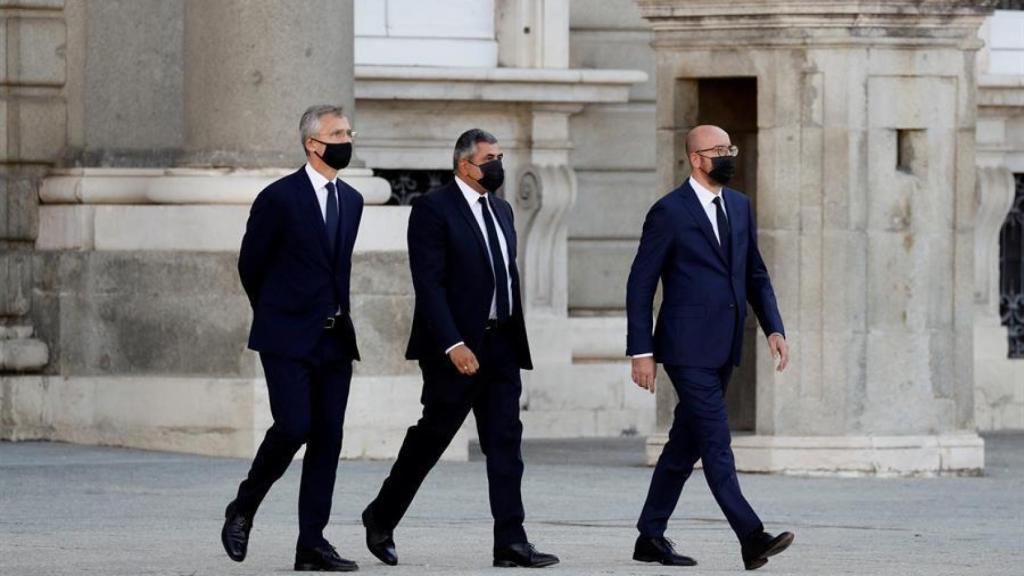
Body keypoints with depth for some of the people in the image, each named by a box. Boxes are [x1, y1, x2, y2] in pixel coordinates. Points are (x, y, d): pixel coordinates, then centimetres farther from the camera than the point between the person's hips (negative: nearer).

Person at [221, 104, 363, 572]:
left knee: (328, 438, 1)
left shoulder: (351, 200, 12)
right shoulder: (279, 198, -7)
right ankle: (242, 510, 6)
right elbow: (250, 264, 2)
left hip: (334, 340, 6)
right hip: (288, 340, -6)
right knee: (293, 428, -16)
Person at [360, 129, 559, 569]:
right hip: (456, 346, -7)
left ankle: (510, 542, -4)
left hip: (501, 346, 7)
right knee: (430, 437, 3)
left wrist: (515, 339, 13)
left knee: (505, 442, -1)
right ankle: (381, 520, 22)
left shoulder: (501, 211, 16)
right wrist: (453, 345, -23)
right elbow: (429, 285, -16)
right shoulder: (433, 210, -9)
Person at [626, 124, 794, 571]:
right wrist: (641, 351, -10)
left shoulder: (740, 207, 12)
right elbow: (640, 284, -6)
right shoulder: (670, 212, -8)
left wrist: (773, 328, 5)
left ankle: (651, 538, 20)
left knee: (685, 445, 12)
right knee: (716, 445, -12)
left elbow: (755, 275, 18)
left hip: (723, 350, 7)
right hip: (688, 349, -7)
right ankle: (751, 539, -19)